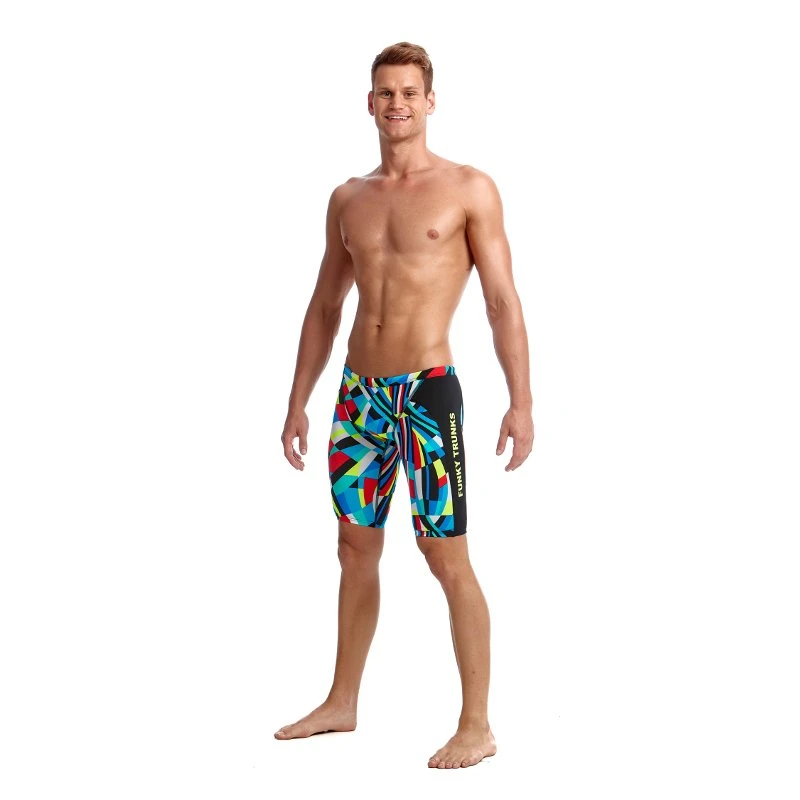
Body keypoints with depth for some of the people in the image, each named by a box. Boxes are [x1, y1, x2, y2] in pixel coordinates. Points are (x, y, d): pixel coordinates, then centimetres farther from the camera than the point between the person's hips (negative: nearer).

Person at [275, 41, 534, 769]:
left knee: (446, 556, -4)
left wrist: (521, 401, -11)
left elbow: (502, 301, -4)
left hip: (428, 389, -5)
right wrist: (298, 402, 15)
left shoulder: (469, 189, -2)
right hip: (359, 391, 5)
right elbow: (325, 306, 17)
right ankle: (342, 703, 27)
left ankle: (477, 725, 5)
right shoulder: (348, 200, 12)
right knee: (357, 549, 13)